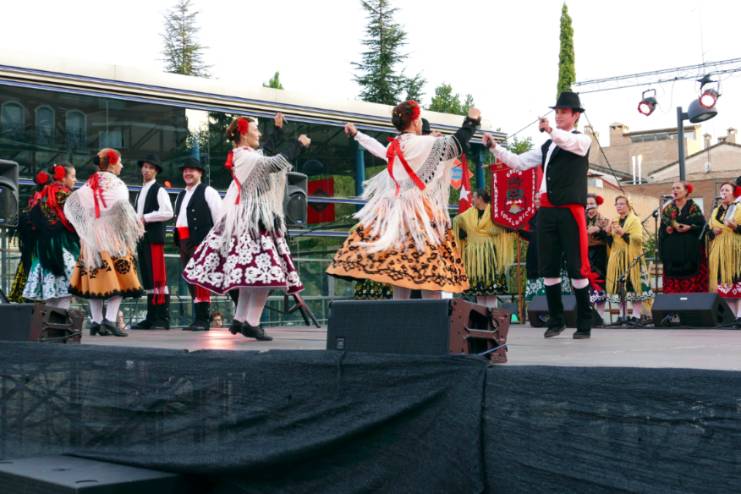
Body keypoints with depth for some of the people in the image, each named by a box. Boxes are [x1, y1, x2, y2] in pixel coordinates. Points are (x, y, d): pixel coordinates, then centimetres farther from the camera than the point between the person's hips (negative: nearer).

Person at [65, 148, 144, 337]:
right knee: (117, 277, -5)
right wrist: (135, 226, -9)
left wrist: (86, 226, 11)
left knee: (96, 277, 9)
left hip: (91, 237, 6)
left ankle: (96, 321, 9)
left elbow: (71, 203, 5)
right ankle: (110, 319, -17)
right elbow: (121, 208, -20)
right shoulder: (115, 184, -6)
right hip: (112, 235, -6)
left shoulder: (89, 184, 12)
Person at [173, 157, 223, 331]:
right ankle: (197, 318, 12)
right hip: (184, 242, 8)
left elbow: (219, 217, -5)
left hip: (201, 241, -8)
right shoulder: (181, 196, 23)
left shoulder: (208, 192, -1)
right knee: (191, 281, 8)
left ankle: (203, 319, -10)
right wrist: (178, 241, 16)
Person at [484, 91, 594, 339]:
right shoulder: (547, 147, 22)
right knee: (548, 266, 5)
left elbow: (568, 142, -22)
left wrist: (550, 130, -42)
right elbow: (519, 162, 17)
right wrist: (495, 148, 3)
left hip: (571, 210, -6)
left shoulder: (582, 140, 3)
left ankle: (584, 322, 4)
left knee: (577, 266, -5)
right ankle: (556, 320, 15)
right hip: (547, 210, 6)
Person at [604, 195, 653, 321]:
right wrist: (608, 234, 0)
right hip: (617, 258, 6)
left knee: (634, 285, -12)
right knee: (619, 286, 1)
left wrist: (623, 233, -22)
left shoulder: (635, 220, 1)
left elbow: (639, 238, -13)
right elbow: (610, 242, 19)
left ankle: (637, 315, -12)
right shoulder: (615, 222, 19)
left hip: (631, 258, -6)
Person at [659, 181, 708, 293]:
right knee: (672, 284, -2)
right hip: (672, 251, 3)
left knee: (692, 282, -8)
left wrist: (689, 228, -20)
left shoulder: (694, 208, 4)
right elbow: (662, 230, 10)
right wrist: (667, 229, -10)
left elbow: (702, 226, -5)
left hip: (691, 250, -3)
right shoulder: (667, 209, 14)